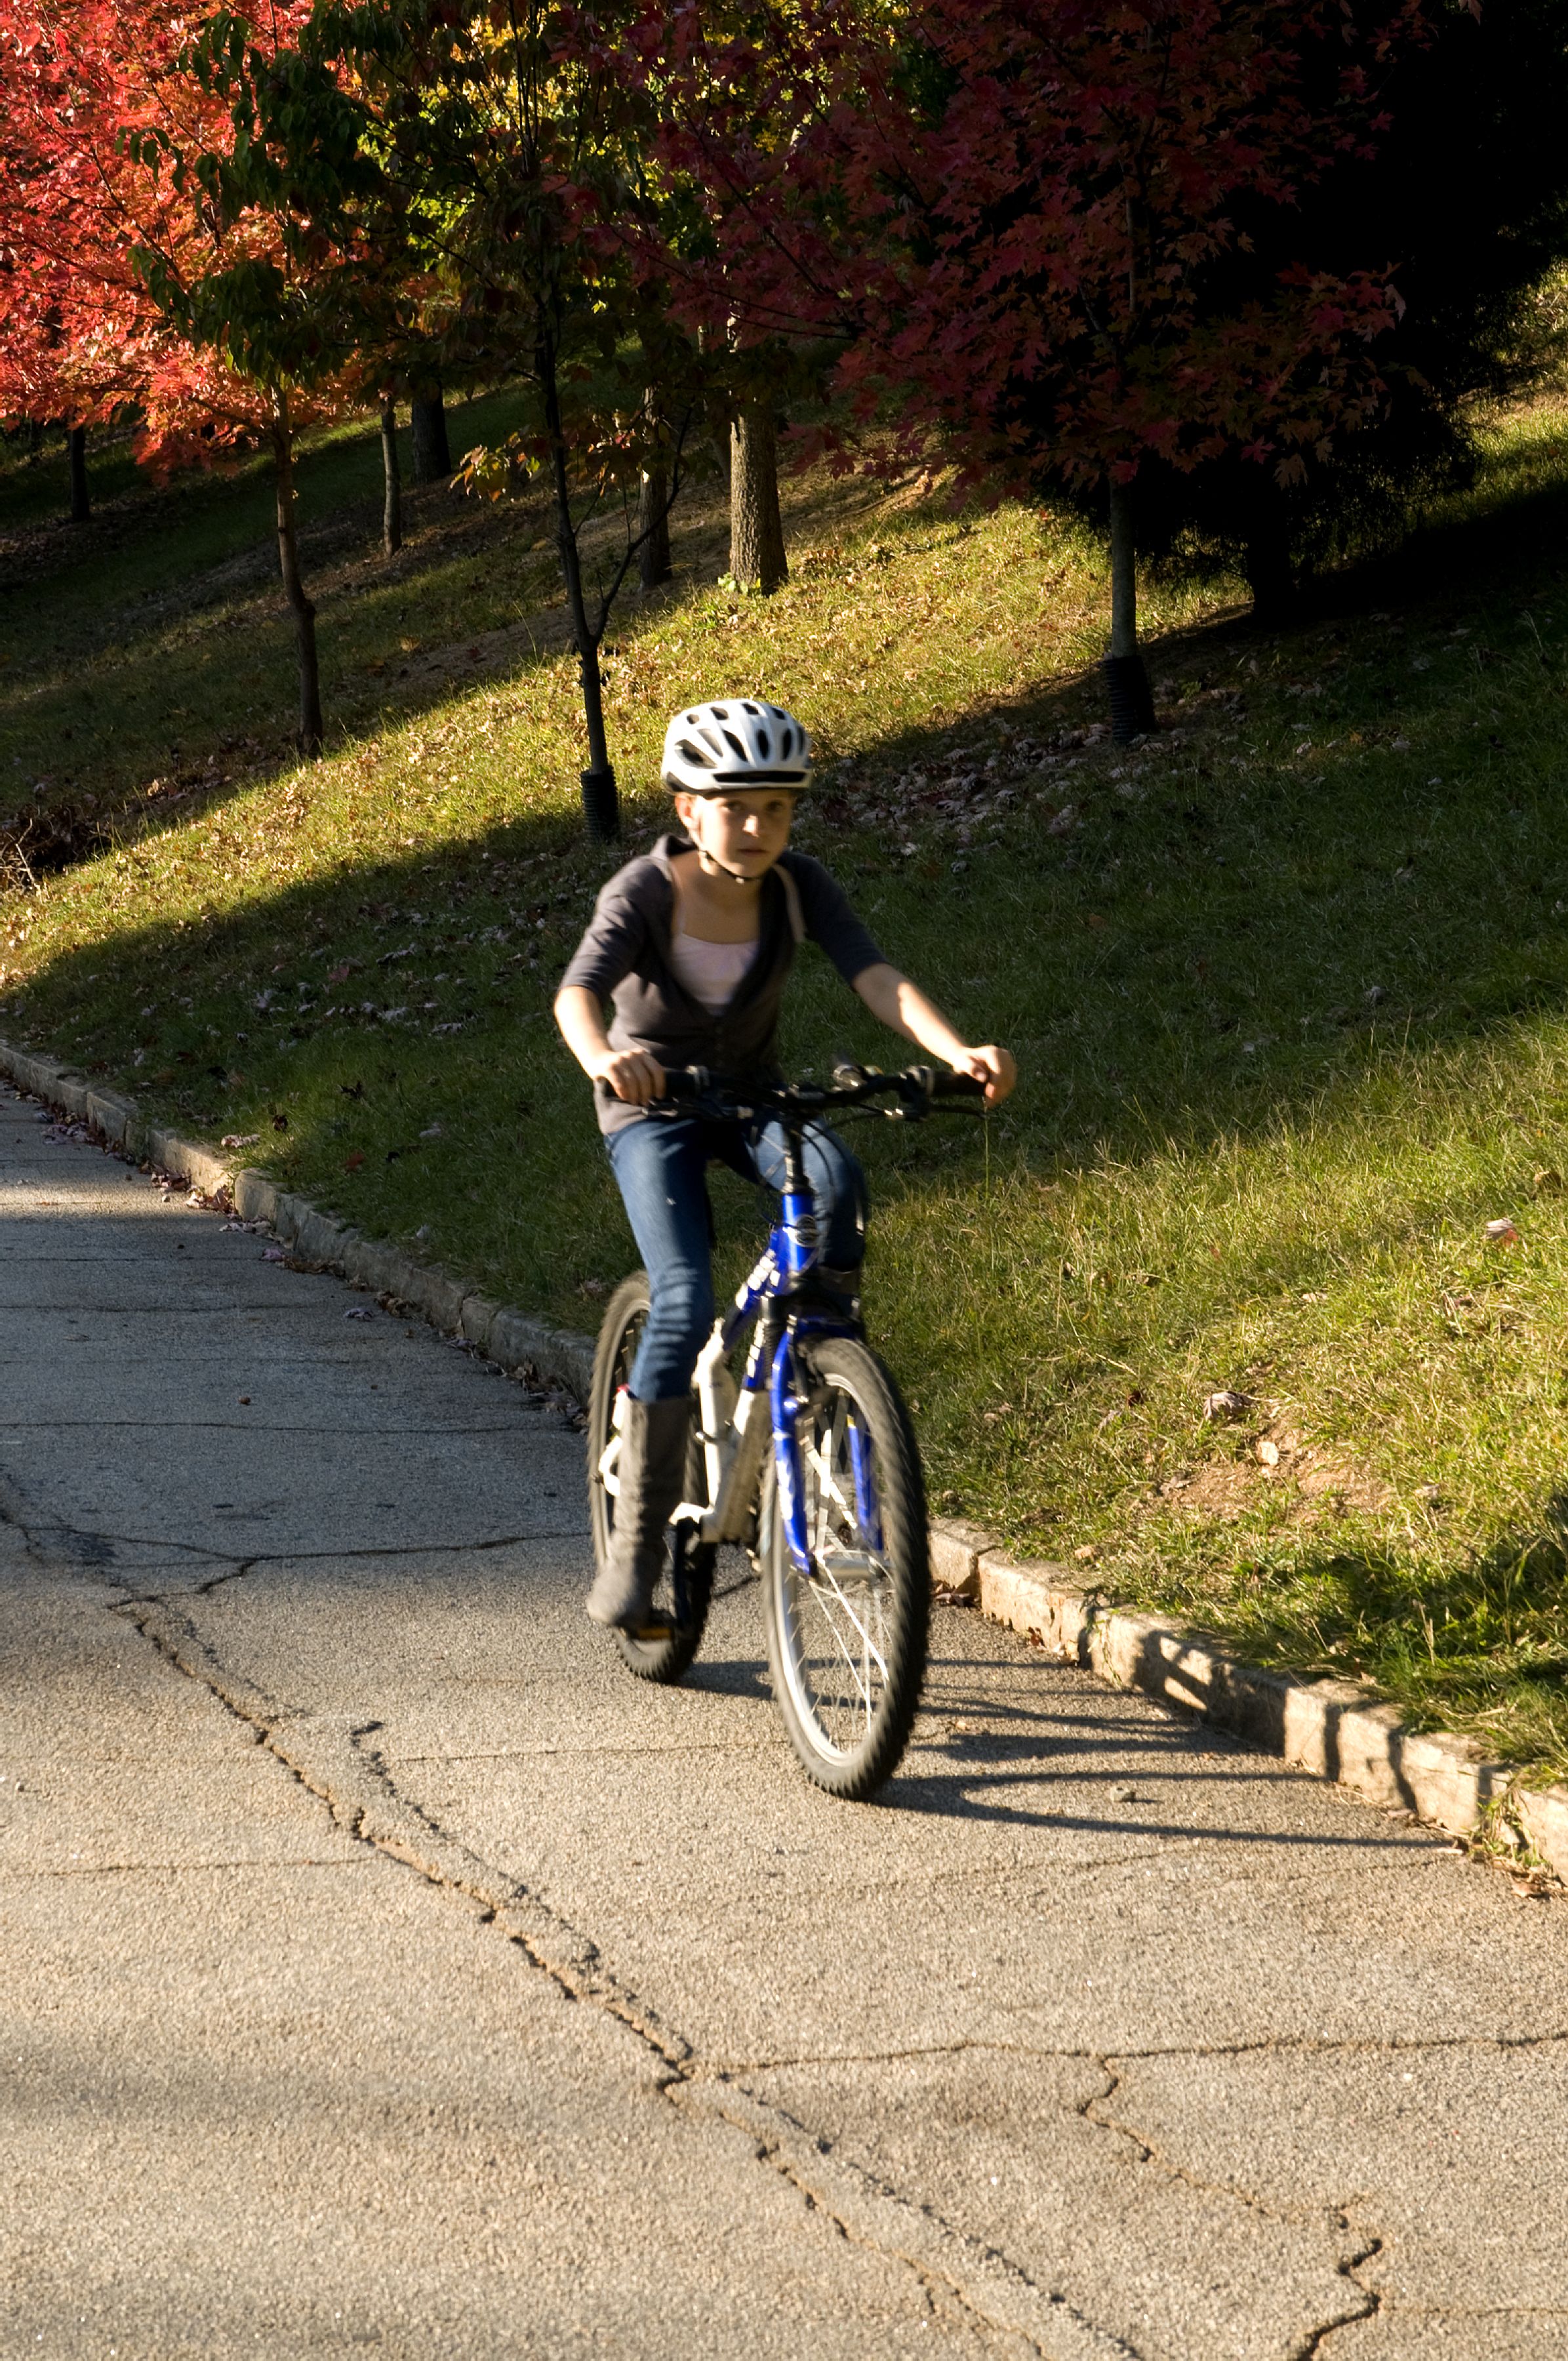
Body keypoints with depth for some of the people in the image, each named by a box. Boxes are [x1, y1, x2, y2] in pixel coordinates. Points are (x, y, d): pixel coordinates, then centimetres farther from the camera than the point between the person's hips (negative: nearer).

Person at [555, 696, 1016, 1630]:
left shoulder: (800, 887, -14)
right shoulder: (645, 892, -22)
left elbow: (877, 975, -27)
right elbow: (578, 989, -38)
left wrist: (959, 1051, -46)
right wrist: (601, 1056, -62)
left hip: (753, 1094, 3)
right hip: (653, 1107, -3)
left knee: (838, 1183, -31)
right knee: (685, 1303, -21)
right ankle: (636, 1544, -13)